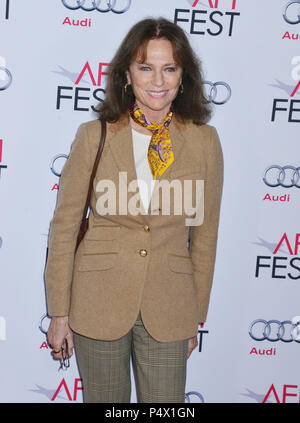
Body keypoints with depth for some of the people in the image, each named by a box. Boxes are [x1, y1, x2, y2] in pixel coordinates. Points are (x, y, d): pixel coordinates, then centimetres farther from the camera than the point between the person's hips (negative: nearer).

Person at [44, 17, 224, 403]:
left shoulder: (204, 141, -1)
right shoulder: (94, 136, -4)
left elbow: (205, 234, 5)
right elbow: (64, 227, -1)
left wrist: (196, 316, 8)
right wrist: (59, 312, 0)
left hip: (168, 310, 1)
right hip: (99, 303, 0)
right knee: (104, 402, 13)